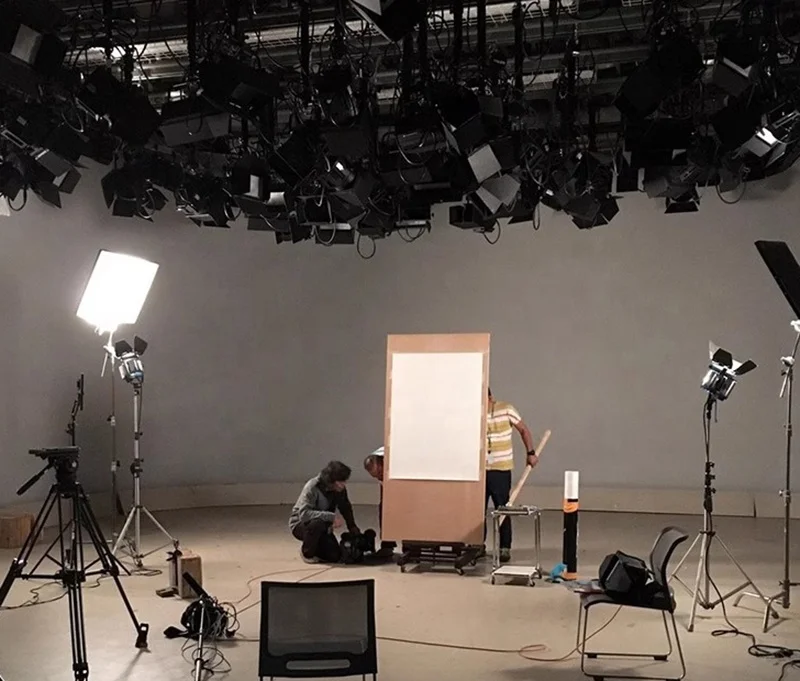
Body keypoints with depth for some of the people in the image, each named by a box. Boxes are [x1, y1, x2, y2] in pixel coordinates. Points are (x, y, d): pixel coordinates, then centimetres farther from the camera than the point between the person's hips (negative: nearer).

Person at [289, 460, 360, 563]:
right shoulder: (312, 487, -28)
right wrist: (332, 516, -44)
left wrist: (353, 528, 0)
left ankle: (315, 550, 19)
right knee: (318, 522, -38)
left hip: (322, 526, 5)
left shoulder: (340, 489, -9)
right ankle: (307, 553, -10)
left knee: (335, 556, -12)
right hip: (300, 524, -5)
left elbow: (346, 509, 10)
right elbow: (303, 514, -40)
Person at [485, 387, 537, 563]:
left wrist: (531, 453, -1)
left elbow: (523, 430, 5)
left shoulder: (506, 409, -5)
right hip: (479, 469, 2)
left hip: (501, 469, -2)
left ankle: (505, 549, 9)